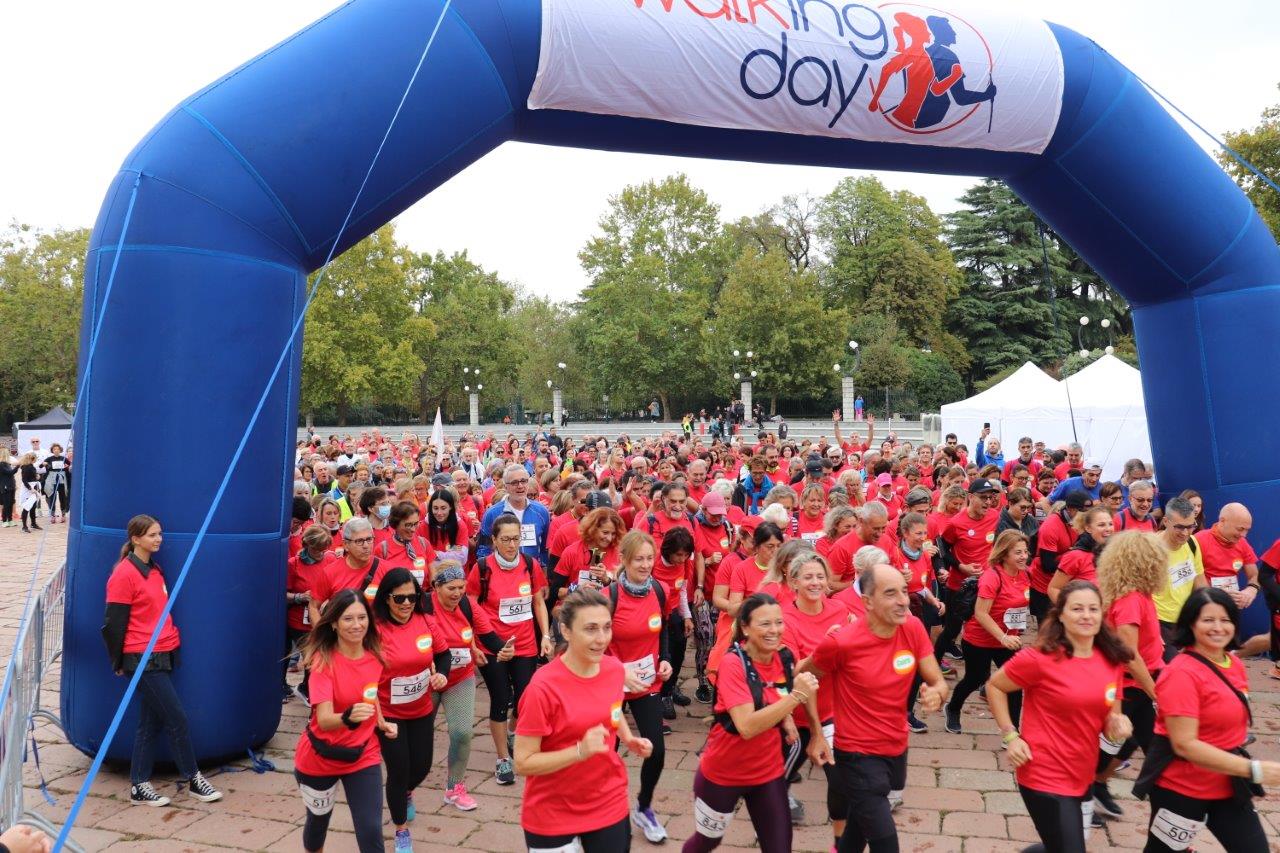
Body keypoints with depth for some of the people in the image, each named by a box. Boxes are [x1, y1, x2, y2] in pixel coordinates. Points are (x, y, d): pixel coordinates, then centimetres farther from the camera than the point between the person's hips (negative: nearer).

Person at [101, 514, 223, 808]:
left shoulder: (155, 570, 12)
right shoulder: (124, 574, -13)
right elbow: (113, 623, -10)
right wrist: (118, 662, -4)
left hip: (163, 656, 8)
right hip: (142, 659, -8)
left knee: (152, 720, 12)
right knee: (177, 717, -2)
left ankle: (139, 786, 21)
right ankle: (194, 780, 10)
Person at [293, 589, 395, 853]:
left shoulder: (374, 655, -9)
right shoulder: (324, 661, -22)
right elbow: (324, 719, -32)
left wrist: (381, 722, 1)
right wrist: (349, 717, -51)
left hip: (363, 755, 2)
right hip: (320, 757, -2)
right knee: (319, 819, 23)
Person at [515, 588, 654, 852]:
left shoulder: (615, 669, -8)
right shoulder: (544, 687, -25)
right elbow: (523, 763, -20)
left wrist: (629, 739, -3)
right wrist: (581, 751, -31)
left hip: (610, 804, 4)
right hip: (552, 815, -4)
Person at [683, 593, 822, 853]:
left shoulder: (785, 658, -8)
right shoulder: (733, 663, -25)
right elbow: (747, 727, -35)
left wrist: (786, 717, 0)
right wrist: (796, 696, -36)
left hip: (769, 772, 4)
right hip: (722, 774, -4)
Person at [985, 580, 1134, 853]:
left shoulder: (1112, 660, 0)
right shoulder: (1041, 658, -19)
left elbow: (1109, 716, 12)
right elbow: (994, 686, -7)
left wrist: (1118, 724, -11)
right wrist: (1010, 736, -13)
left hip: (1084, 776, 7)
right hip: (1046, 777, -7)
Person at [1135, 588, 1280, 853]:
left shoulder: (1235, 664, 4)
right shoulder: (1181, 673, -23)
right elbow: (1184, 744, -27)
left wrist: (1245, 776, 17)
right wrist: (1254, 769, -29)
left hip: (1227, 785, 8)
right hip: (1181, 787, -8)